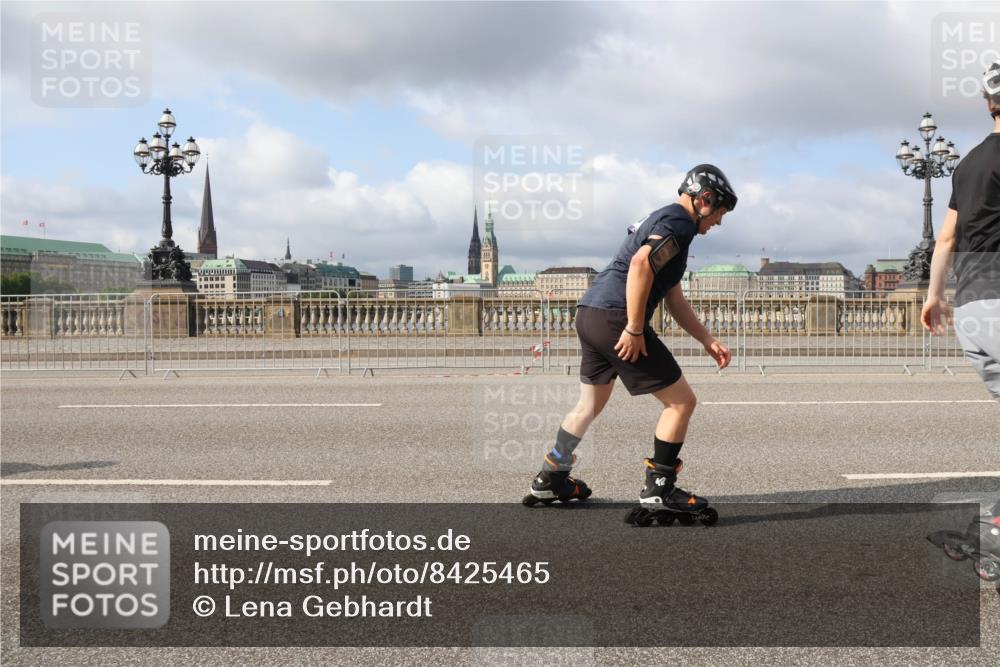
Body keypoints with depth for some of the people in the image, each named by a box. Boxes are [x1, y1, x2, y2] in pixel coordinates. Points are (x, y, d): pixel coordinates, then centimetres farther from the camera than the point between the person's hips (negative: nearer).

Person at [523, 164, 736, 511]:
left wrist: (708, 341, 24)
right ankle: (659, 487, 8)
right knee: (682, 401, 1)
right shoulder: (679, 222, -5)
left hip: (589, 314, 10)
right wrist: (635, 329, -22)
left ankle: (549, 479, 33)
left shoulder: (663, 220, 26)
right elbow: (641, 263, -25)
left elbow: (675, 301, 27)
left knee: (590, 405, 26)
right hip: (615, 318, -10)